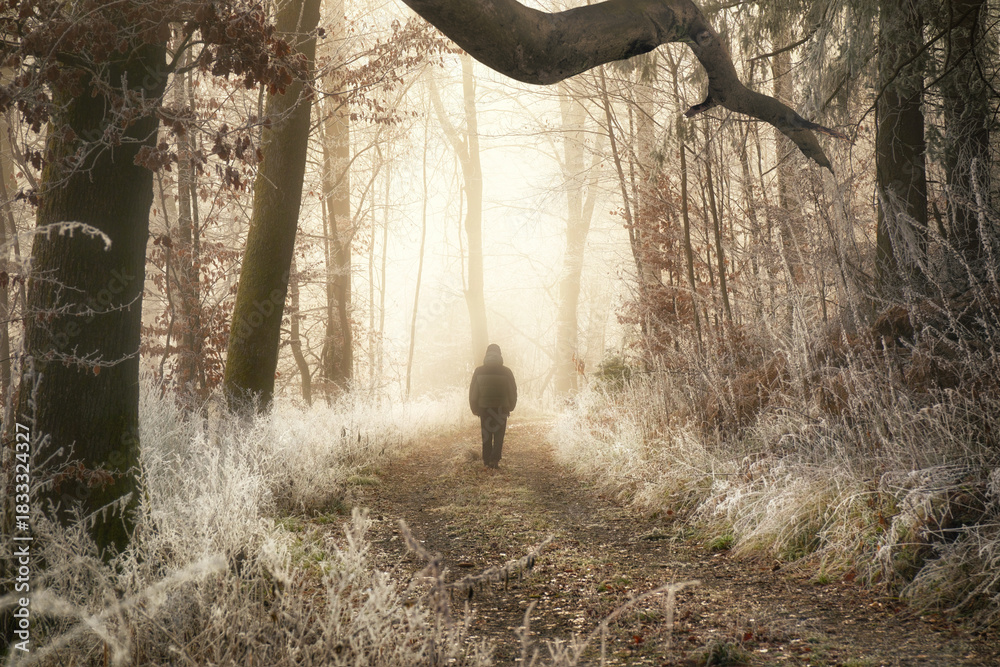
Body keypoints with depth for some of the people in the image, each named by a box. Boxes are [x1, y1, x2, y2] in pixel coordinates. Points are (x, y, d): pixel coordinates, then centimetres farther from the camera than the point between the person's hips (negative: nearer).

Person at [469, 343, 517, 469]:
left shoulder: (479, 371, -3)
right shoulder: (506, 372, -4)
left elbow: (473, 393, 2)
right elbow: (513, 392, 3)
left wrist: (475, 409, 12)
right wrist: (510, 407, 16)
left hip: (484, 408, 1)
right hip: (501, 409, -1)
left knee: (486, 436, 11)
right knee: (499, 436, 5)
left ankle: (487, 461, 11)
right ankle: (495, 460, -5)